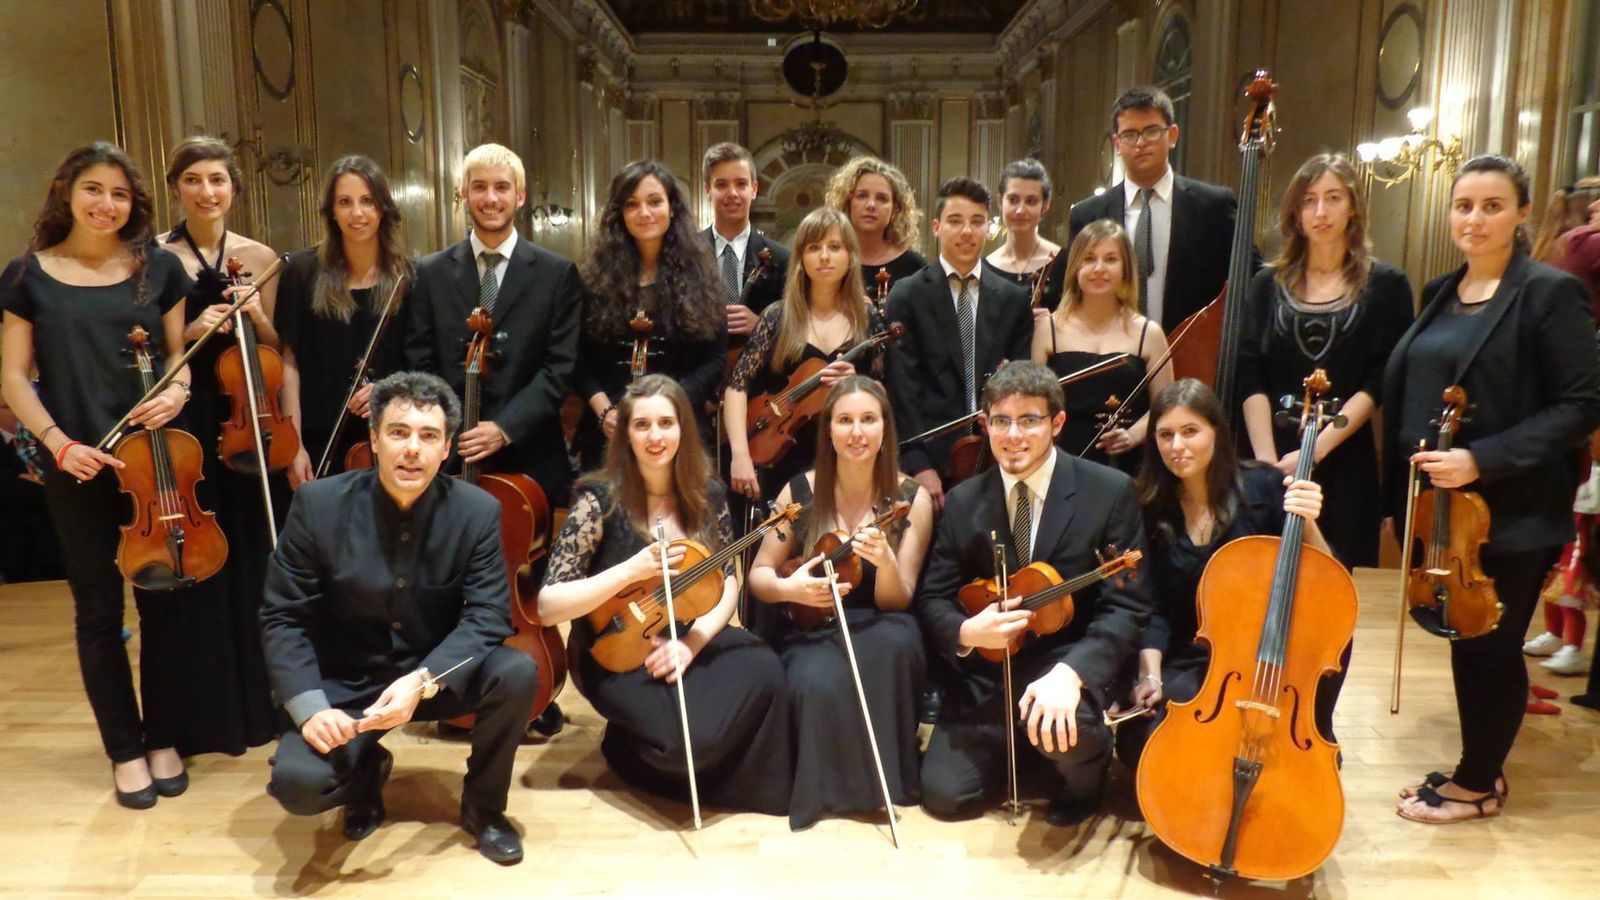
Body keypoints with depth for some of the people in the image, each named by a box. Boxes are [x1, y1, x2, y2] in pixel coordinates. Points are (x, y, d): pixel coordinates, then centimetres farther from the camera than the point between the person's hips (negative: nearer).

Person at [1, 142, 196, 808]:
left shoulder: (157, 266, 4)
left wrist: (177, 391, -11)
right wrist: (58, 443, -11)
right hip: (76, 464, -1)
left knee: (161, 600, 7)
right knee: (98, 609, 7)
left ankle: (164, 740, 23)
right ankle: (125, 749, 21)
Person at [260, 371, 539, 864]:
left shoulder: (478, 511, -13)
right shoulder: (319, 503, -14)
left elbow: (488, 616, -15)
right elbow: (283, 617, -10)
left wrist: (422, 680, -32)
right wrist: (310, 707, -24)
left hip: (438, 676, 1)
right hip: (346, 684, 0)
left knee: (518, 672, -27)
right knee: (298, 782, -25)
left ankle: (483, 807, 1)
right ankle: (365, 769, 15)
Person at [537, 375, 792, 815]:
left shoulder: (708, 495, -2)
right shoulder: (601, 498, -15)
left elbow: (726, 582, 3)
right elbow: (547, 606, -17)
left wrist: (691, 642, -16)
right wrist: (632, 570, -28)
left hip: (687, 639, 4)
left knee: (763, 669, -25)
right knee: (684, 734, -29)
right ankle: (629, 748, 8)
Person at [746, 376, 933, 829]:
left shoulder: (912, 499, -6)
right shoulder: (800, 491, -4)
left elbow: (896, 601, -8)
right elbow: (759, 575, 3)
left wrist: (885, 560, -31)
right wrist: (788, 588, -20)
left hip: (879, 632, 0)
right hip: (810, 630, 0)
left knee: (897, 640, -37)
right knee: (818, 684, -36)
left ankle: (885, 772, -15)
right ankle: (825, 788, -5)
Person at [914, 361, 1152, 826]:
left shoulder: (1110, 491, -9)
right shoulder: (963, 501, 1)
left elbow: (1126, 605, -13)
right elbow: (932, 598, 3)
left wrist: (1071, 671, -31)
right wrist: (965, 632, -22)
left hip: (1072, 665, -3)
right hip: (988, 672, 3)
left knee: (1062, 723, -36)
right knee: (944, 793, -7)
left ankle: (1085, 769, 4)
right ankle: (1016, 747, 26)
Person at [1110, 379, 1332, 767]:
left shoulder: (1263, 486, -5)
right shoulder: (1151, 508, 0)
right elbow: (1154, 606, 0)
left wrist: (1307, 523, -24)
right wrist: (1149, 674, -14)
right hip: (1188, 663, 1)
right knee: (1138, 741, -26)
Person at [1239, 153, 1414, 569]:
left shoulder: (1384, 284, 3)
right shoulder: (1269, 284, 7)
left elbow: (1381, 382, -5)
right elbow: (1252, 380, -1)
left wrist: (1317, 449, -16)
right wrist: (1267, 459, -13)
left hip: (1346, 468, -1)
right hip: (1273, 465, 1)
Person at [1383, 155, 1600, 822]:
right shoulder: (1440, 292, 9)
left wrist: (1482, 460, -23)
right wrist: (1406, 490, 8)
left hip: (1510, 512, -6)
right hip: (1440, 504, 6)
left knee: (1491, 647, 6)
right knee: (1462, 638, 16)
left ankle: (1478, 784, 24)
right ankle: (1476, 767, 33)